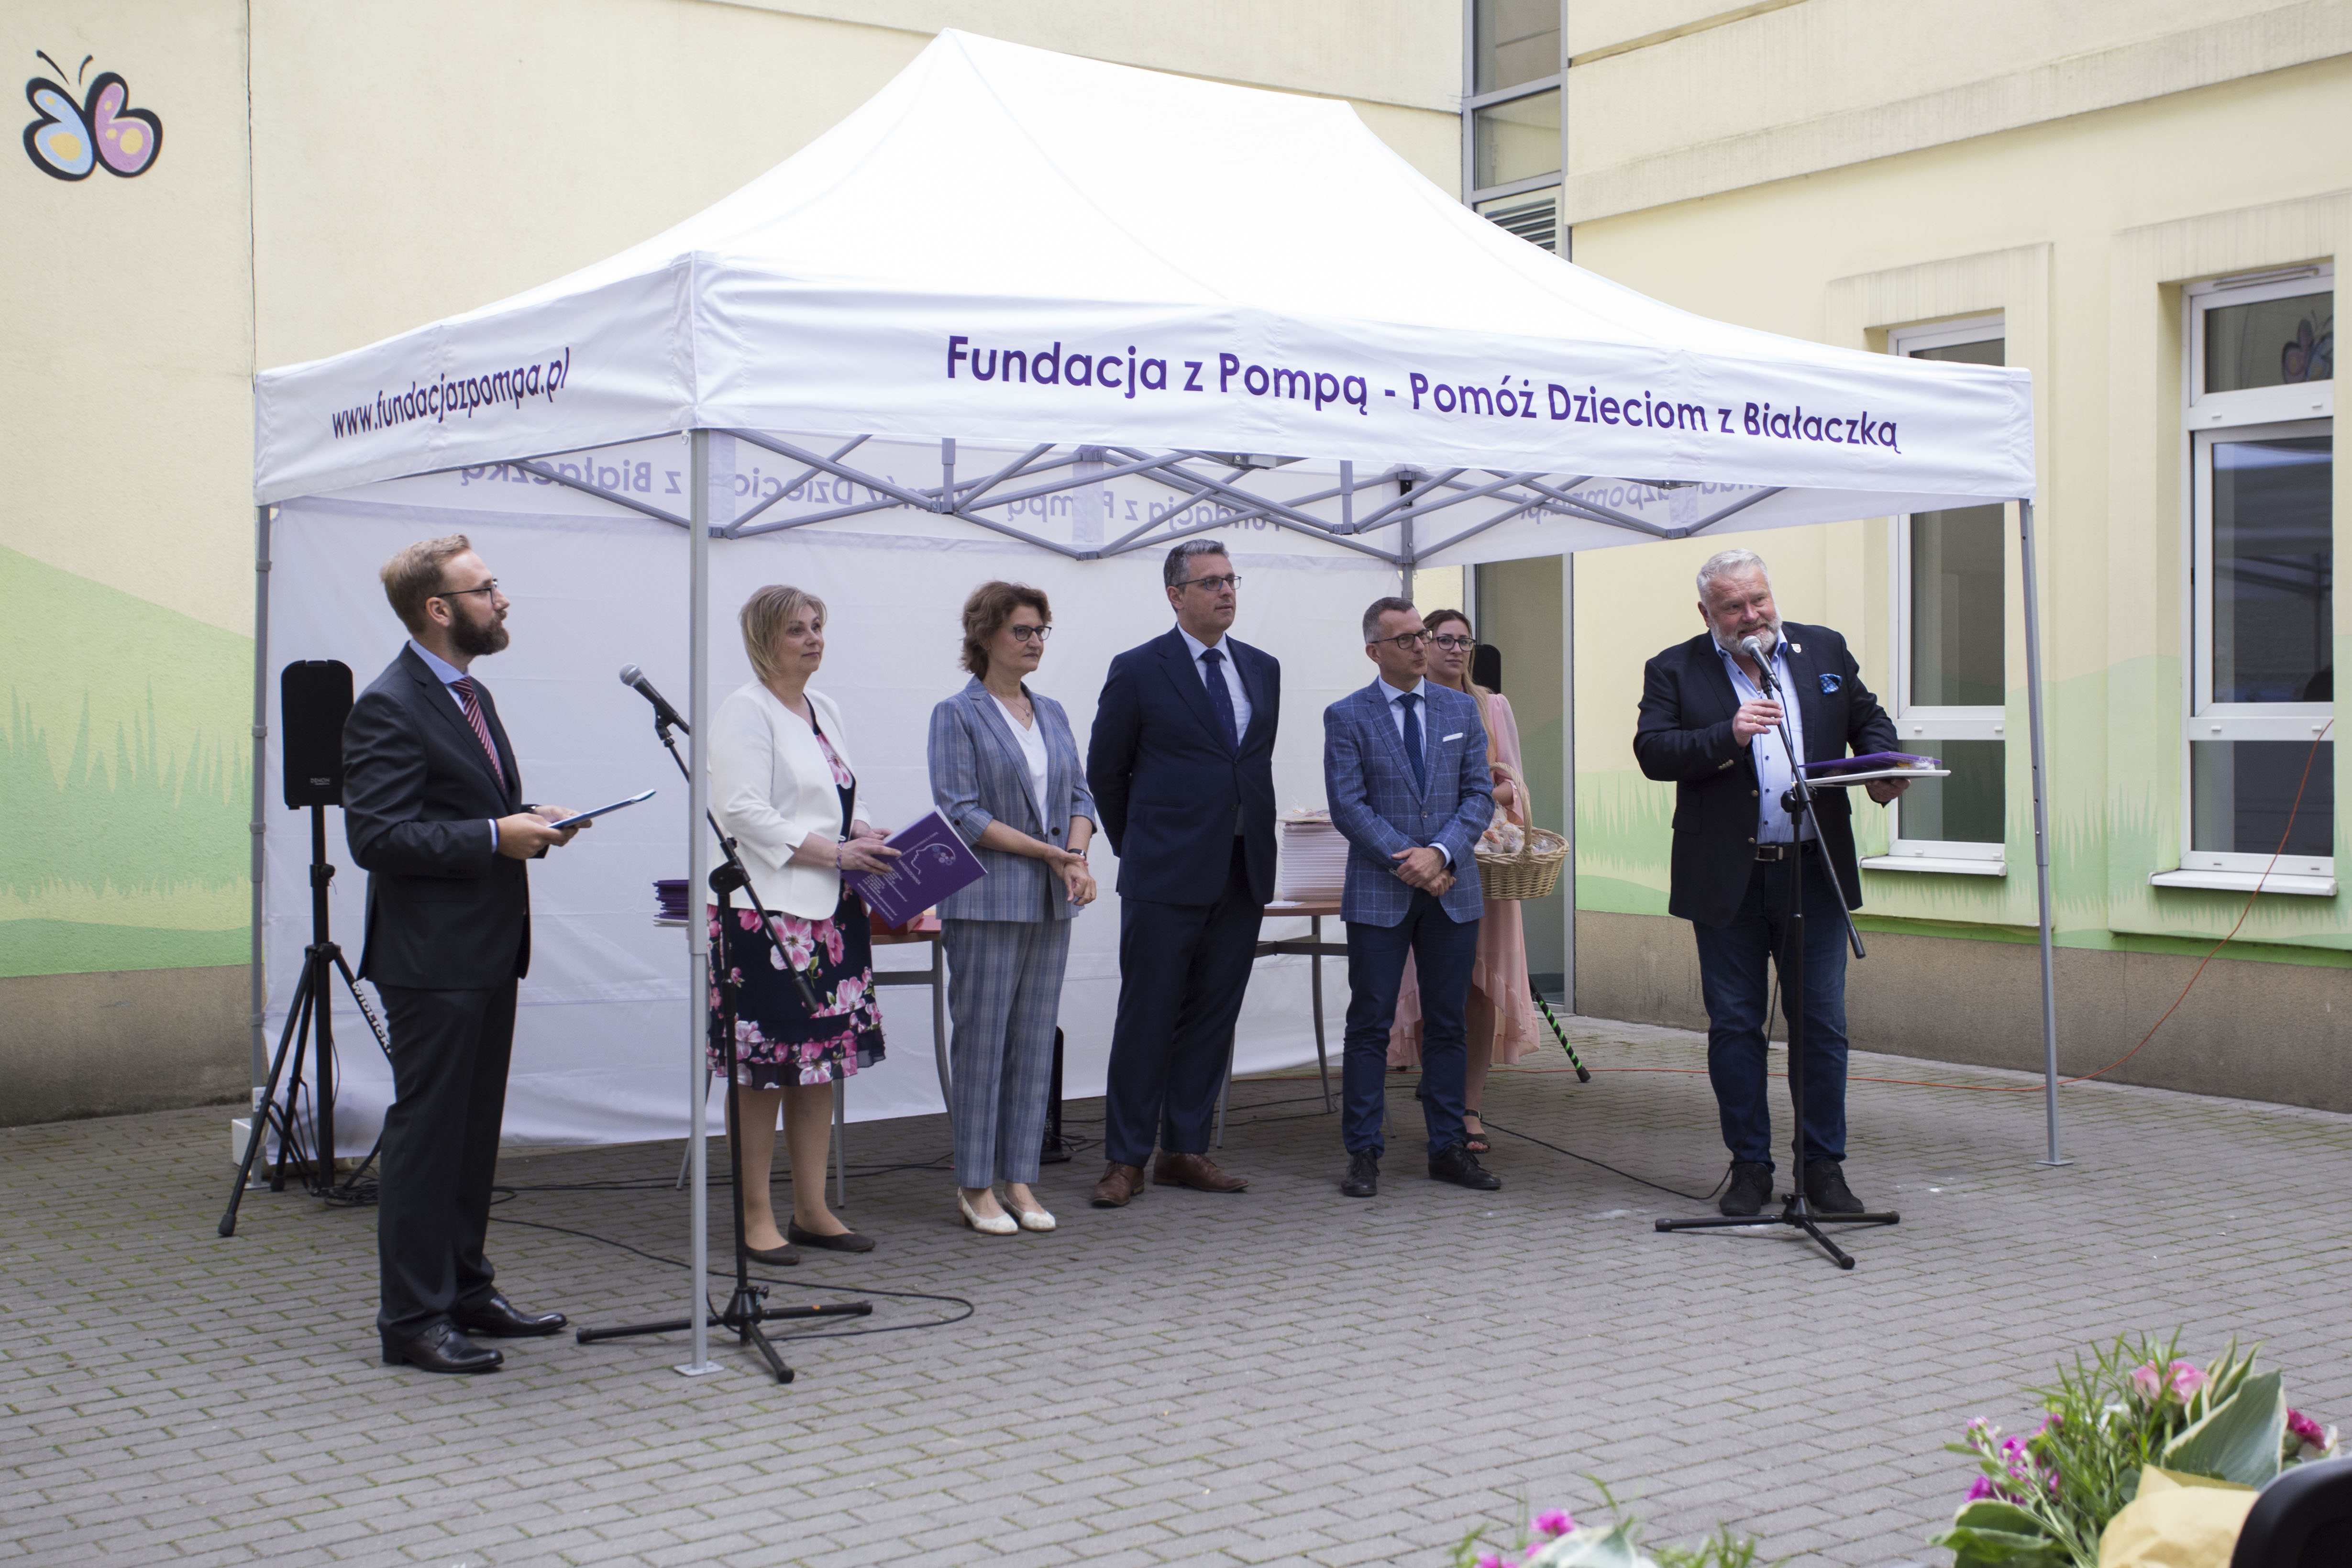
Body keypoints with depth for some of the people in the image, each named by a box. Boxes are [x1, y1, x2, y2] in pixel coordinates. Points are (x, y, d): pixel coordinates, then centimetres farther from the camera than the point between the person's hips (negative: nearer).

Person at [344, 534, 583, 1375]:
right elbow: (376, 835, -21)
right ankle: (412, 1319, 4)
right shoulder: (387, 710, -15)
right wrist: (495, 837, -23)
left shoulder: (471, 695, 16)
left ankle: (466, 1290, 27)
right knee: (426, 1134, -3)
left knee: (475, 1131, 16)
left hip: (488, 954, 10)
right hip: (432, 960, -10)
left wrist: (532, 822, 6)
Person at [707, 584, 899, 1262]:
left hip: (830, 908, 8)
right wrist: (835, 852, -17)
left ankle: (811, 1209, 17)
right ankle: (755, 1217, 4)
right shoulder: (744, 711, -7)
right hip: (768, 909, -8)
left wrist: (868, 838, 5)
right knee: (764, 1069, -4)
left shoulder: (825, 711, 18)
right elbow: (744, 814, -15)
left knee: (825, 1061, 9)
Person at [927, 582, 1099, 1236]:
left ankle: (1020, 1179, 14)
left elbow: (1079, 796, 13)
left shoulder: (1052, 714, 14)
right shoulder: (957, 715, -5)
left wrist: (1078, 857, -7)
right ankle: (974, 1186, 7)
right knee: (983, 1041, -2)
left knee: (1035, 1041, 7)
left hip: (1052, 901, 6)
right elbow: (961, 814, -12)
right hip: (986, 899, -6)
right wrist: (1053, 854, -14)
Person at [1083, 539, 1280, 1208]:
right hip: (1167, 877, -5)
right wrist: (1137, 847, 7)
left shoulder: (1263, 670, 12)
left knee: (1213, 1019, 9)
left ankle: (1186, 1150, 18)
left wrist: (1254, 846, 16)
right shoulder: (1138, 671, -3)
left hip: (1243, 873, 5)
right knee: (1147, 1018, -2)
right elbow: (1104, 770, 4)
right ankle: (1126, 1160, 6)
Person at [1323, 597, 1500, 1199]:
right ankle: (1363, 1153, 5)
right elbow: (1348, 806, -7)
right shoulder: (1347, 717, -1)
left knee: (1448, 1024, 7)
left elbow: (1479, 794, 4)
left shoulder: (1460, 709, 9)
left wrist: (1441, 852, -11)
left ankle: (1449, 1148, 15)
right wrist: (1408, 864, -13)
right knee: (1370, 1025, -1)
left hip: (1453, 889, 3)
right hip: (1378, 894, -3)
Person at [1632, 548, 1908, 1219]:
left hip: (1815, 873, 2)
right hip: (1728, 880, -1)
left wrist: (1882, 767, -4)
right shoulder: (1675, 670, 1)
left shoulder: (1825, 650, 9)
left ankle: (1824, 1165, 16)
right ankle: (1750, 1165, 17)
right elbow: (1652, 750, -9)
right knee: (1735, 1025, 6)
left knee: (1823, 1024, 5)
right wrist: (1727, 735, -23)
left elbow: (1869, 718, 17)